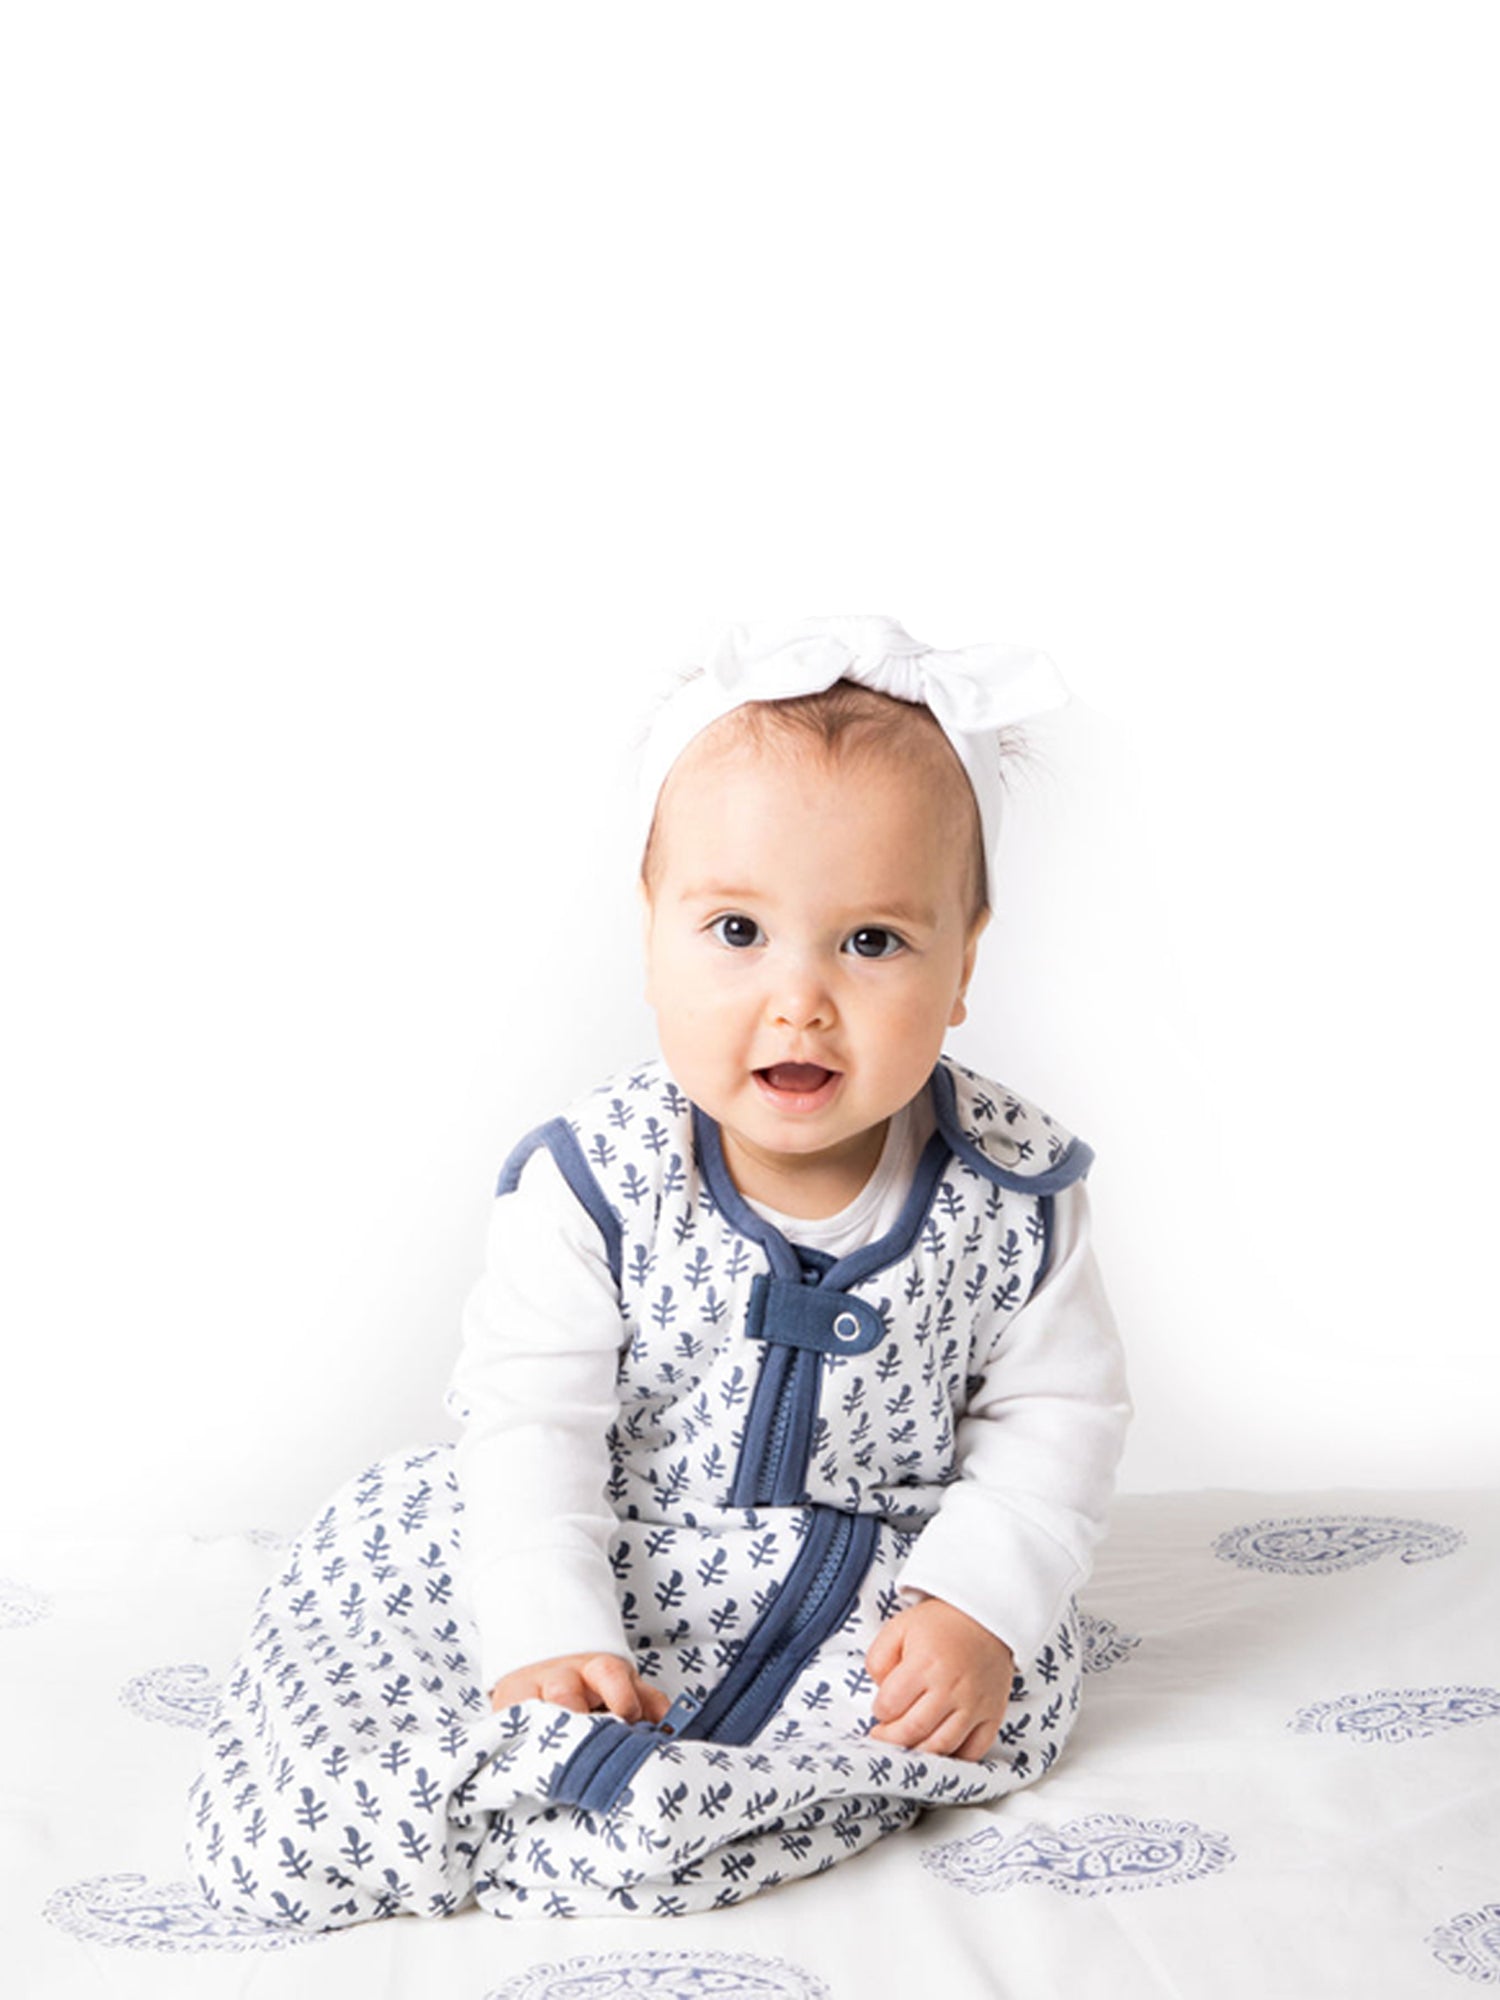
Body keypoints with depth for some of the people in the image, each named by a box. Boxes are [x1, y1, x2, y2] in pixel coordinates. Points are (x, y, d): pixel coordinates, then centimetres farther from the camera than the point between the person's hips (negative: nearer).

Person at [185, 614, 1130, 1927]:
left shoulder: (1010, 1192, -13)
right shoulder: (597, 1182, -17)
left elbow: (1059, 1412, -5)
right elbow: (530, 1414, -14)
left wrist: (980, 1604, -18)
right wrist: (546, 1640, -24)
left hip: (875, 1580, 4)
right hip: (606, 1564, -3)